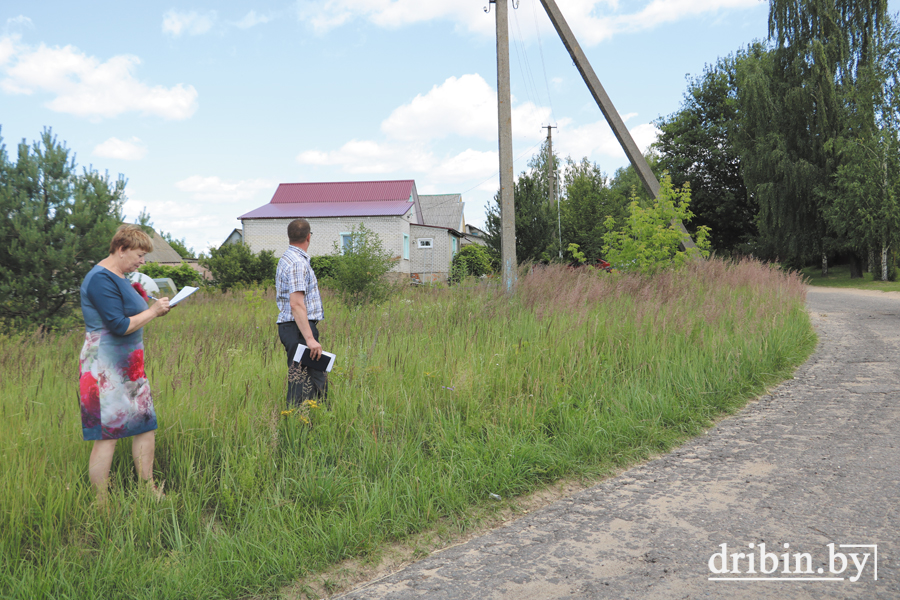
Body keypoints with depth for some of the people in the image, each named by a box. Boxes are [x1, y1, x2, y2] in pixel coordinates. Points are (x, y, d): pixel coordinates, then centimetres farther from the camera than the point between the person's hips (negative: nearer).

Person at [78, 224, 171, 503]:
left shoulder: (118, 277, 14)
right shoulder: (101, 279, -17)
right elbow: (120, 326, -22)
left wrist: (154, 308, 7)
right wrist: (153, 311, -12)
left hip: (129, 365, 10)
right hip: (107, 369, -10)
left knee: (146, 426, 12)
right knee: (107, 436, -3)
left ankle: (148, 489, 22)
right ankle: (101, 504, 8)